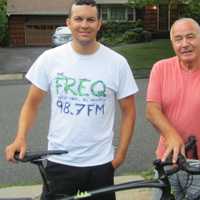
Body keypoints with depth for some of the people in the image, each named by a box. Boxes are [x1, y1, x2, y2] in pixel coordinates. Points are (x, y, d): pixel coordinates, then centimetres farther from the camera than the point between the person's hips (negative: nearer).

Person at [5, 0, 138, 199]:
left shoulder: (117, 63, -5)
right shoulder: (50, 58, -3)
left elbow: (128, 111, 2)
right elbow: (32, 103, 3)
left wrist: (121, 154, -3)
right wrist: (20, 138, -12)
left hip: (100, 163, 0)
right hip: (59, 162, 0)